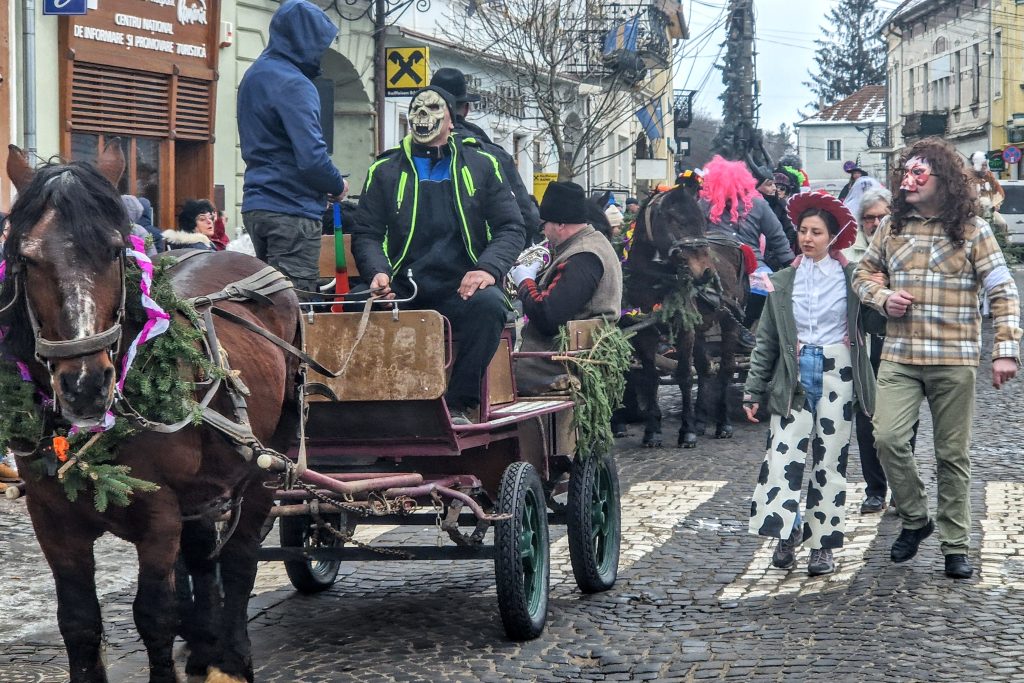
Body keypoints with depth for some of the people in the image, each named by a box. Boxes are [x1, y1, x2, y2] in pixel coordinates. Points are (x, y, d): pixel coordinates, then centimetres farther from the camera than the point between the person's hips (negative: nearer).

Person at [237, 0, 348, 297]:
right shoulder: (293, 85, -15)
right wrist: (338, 185, -3)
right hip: (291, 210, -9)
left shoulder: (255, 75, 15)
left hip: (256, 205, 9)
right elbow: (311, 158, -23)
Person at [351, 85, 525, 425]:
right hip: (403, 291, 1)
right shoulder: (385, 171, 18)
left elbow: (511, 228, 10)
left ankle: (458, 403, -23)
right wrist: (377, 272, -9)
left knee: (488, 304, -36)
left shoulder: (481, 165, 16)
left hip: (462, 289, 0)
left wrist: (488, 268, -11)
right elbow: (366, 234, 14)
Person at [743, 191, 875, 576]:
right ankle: (787, 532, 4)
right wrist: (754, 392, 6)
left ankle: (823, 544, 11)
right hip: (794, 375, 2)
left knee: (829, 460, 3)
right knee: (783, 454, -9)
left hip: (837, 375, -2)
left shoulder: (850, 277, 2)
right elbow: (766, 342, 9)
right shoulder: (784, 282, 8)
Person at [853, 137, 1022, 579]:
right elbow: (864, 274, 19)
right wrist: (882, 298, -4)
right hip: (899, 356, 2)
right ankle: (915, 518, 10)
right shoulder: (892, 226, 7)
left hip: (955, 359, -2)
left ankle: (955, 545, 16)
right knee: (887, 437, -14)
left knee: (953, 454, 4)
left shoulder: (971, 229, -2)